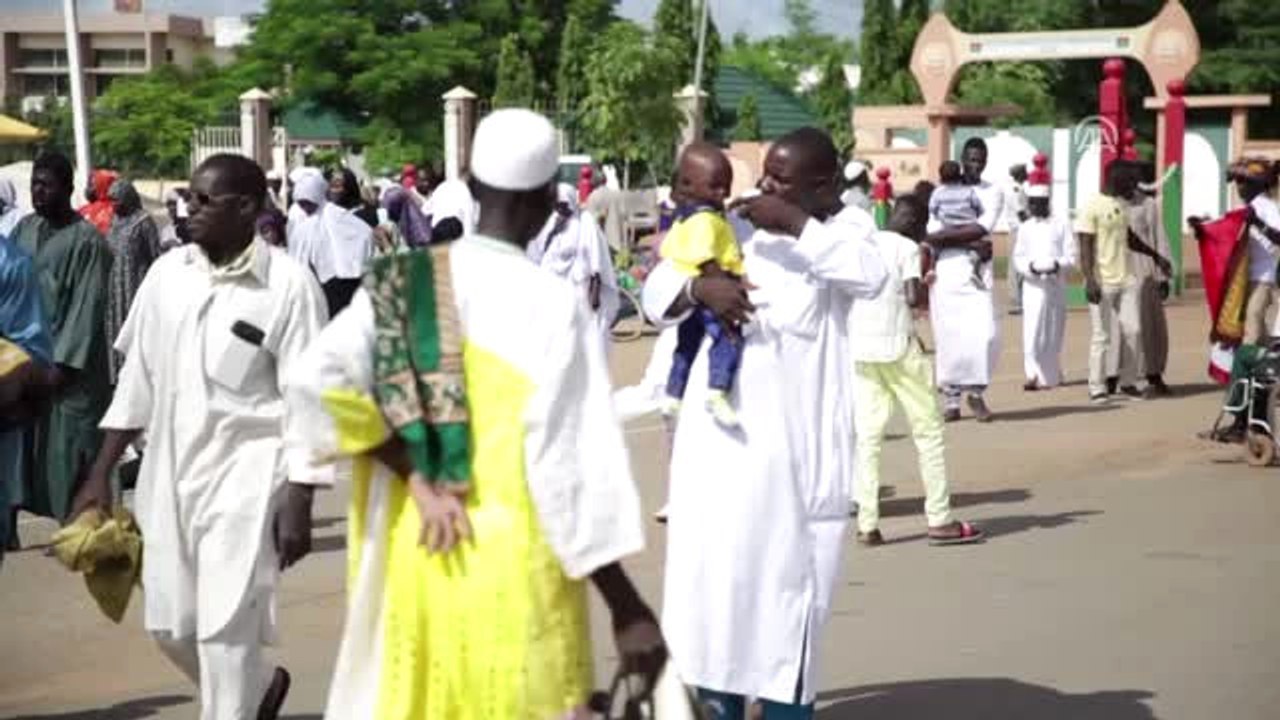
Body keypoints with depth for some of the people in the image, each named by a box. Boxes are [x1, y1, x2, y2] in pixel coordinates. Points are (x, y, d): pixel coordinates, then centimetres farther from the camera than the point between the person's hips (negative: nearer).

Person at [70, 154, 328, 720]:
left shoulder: (288, 285, -12)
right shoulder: (168, 272, 3)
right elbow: (138, 379, 11)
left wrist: (298, 502, -14)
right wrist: (100, 475, 10)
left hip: (245, 472, -6)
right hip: (169, 471, 6)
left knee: (226, 628, -6)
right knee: (170, 624, 13)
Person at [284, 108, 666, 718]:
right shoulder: (553, 306, -12)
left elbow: (319, 378, -15)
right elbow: (570, 462, -15)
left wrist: (415, 473, -9)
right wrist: (626, 608, -10)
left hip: (414, 555, 4)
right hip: (517, 571, -4)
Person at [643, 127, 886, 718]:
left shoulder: (842, 230, -1)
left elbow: (871, 276, -24)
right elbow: (656, 292, 6)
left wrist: (794, 223, -22)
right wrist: (700, 287, -15)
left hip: (792, 441, -4)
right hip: (718, 432, 4)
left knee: (785, 576, -1)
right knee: (714, 572, 9)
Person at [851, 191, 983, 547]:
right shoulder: (907, 248, -5)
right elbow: (913, 298, -16)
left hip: (860, 347, 5)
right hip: (897, 345, -5)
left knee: (868, 436, 6)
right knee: (928, 429, 5)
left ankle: (867, 524, 0)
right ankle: (940, 520, 4)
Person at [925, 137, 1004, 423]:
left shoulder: (992, 193, 11)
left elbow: (983, 229, -6)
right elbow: (934, 235, -2)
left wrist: (946, 236, -9)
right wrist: (972, 242, -11)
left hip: (978, 271, 0)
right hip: (946, 272, 0)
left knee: (985, 333, -10)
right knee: (949, 336, -4)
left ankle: (976, 393, 8)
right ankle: (951, 399, 5)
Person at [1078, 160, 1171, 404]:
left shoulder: (1122, 205, 12)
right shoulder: (1092, 208, -11)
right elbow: (1086, 248, -14)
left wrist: (1155, 256, 27)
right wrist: (1090, 280, -22)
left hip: (1126, 280, 7)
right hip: (1103, 283, -7)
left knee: (1133, 331, 4)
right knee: (1102, 336, -3)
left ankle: (1128, 383, 15)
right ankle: (1097, 388, 6)